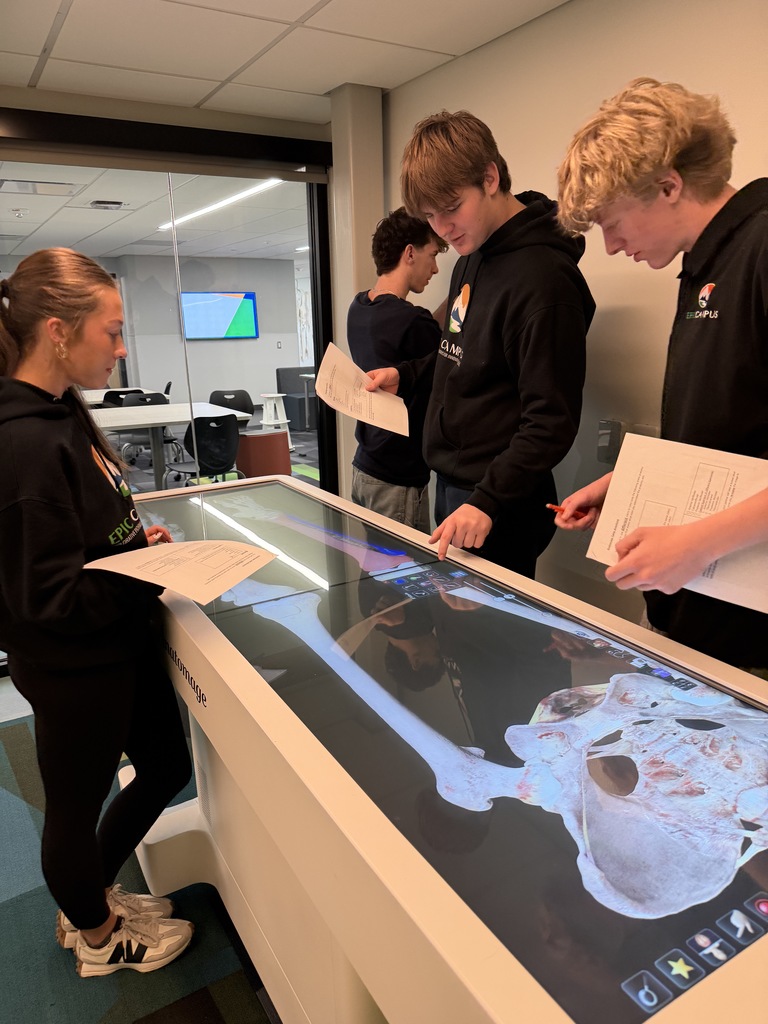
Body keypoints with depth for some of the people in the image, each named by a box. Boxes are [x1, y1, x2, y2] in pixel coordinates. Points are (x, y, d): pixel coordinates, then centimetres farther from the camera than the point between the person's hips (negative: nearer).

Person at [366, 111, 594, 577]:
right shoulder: (472, 256, 9)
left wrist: (488, 502, -28)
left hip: (496, 509, -9)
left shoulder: (541, 276, -20)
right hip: (450, 485, 9)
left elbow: (553, 421, -22)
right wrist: (405, 374, 9)